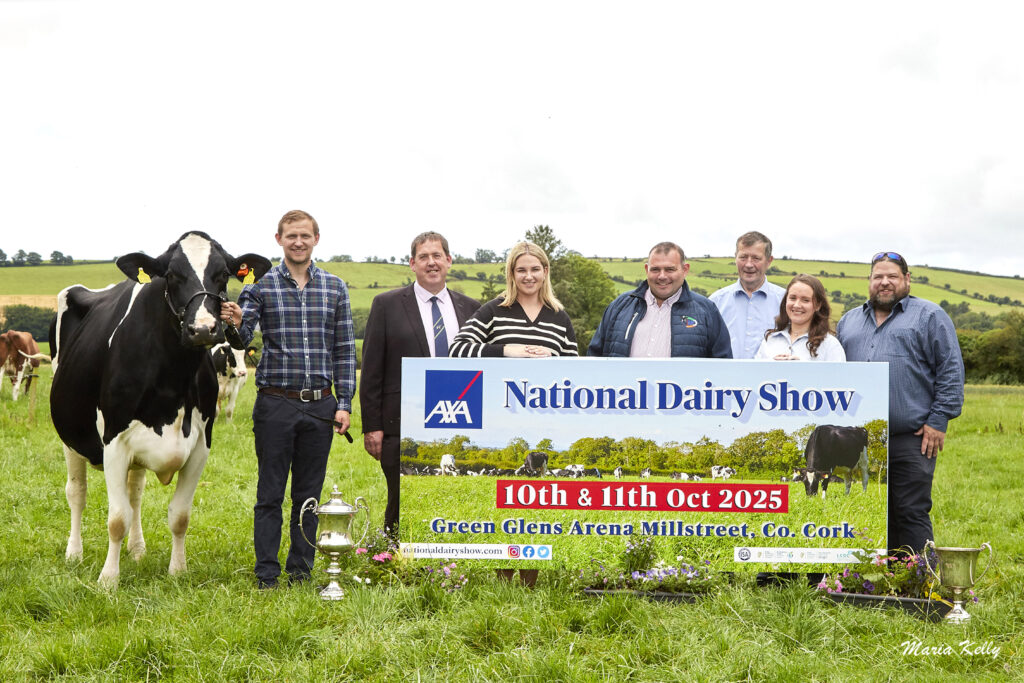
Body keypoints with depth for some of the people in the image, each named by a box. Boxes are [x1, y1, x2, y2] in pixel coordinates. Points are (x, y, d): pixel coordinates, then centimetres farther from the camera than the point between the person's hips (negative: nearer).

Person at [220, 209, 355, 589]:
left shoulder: (335, 288, 7)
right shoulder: (261, 286, 1)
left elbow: (344, 350, 8)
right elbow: (243, 340, -8)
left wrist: (344, 404, 2)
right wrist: (235, 324, -32)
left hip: (320, 405, 2)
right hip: (275, 404, -2)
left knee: (309, 494, 9)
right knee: (270, 494, 3)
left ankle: (302, 571, 19)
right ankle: (267, 575, 10)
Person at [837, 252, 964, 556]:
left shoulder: (930, 317, 5)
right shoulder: (849, 322, 20)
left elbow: (951, 371, -1)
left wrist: (939, 420, -9)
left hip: (911, 440, -5)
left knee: (912, 514, -5)